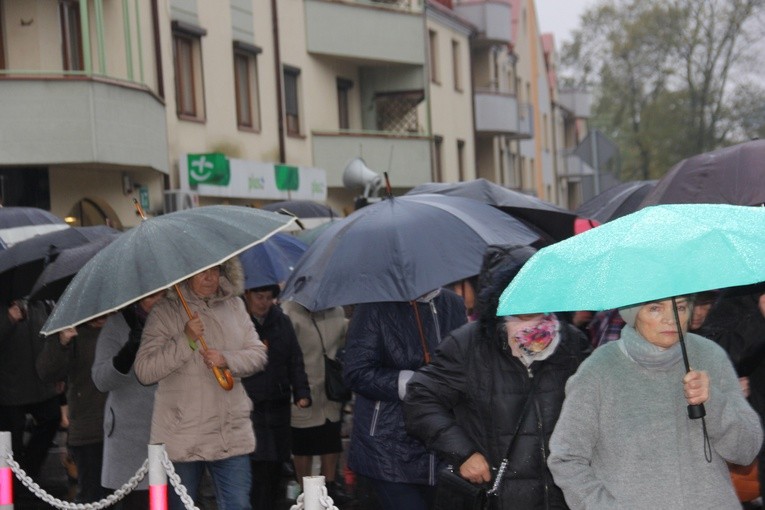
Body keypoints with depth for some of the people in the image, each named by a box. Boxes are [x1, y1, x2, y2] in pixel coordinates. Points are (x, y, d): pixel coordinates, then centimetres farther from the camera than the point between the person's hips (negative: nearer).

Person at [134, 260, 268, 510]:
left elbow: (258, 354, 9)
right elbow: (144, 370, -11)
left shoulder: (234, 306, 10)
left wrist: (227, 360, -12)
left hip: (231, 436, 3)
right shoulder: (165, 312, -4)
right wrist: (186, 340, -20)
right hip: (181, 438, -3)